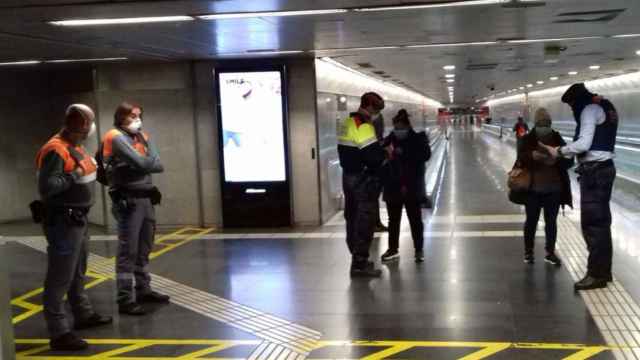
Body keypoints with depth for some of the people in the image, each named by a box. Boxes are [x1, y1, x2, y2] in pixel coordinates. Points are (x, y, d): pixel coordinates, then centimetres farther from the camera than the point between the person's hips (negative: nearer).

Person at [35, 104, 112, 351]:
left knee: (78, 273, 23)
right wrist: (75, 175, -22)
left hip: (79, 219, 10)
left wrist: (93, 167, 0)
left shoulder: (76, 147, 11)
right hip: (63, 222, -10)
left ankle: (83, 315, 38)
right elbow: (46, 187, -28)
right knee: (60, 278, -5)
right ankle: (59, 333, 0)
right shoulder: (55, 150, -20)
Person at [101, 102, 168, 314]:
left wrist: (145, 165, -12)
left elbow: (158, 165, 6)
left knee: (144, 249, 15)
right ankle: (125, 300, -4)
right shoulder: (116, 138, -9)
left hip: (146, 198, 8)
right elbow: (143, 163, -19)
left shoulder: (141, 136, 16)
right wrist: (151, 163, 1)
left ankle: (143, 290, 26)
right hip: (128, 201, -8)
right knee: (128, 251, -7)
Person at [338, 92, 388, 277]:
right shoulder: (363, 126, -18)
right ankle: (359, 264, 0)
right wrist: (386, 152, -6)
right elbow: (373, 156, -24)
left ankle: (358, 258, 27)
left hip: (348, 176, 10)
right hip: (364, 180, -9)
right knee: (364, 221, -3)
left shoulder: (347, 123, 11)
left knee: (353, 218, 16)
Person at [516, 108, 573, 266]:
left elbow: (569, 161, 0)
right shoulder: (527, 139, -1)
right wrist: (531, 156, -30)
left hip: (554, 189, 2)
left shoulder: (557, 139, 3)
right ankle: (528, 251, 21)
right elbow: (520, 160, -10)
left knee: (551, 221, 9)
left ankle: (550, 252, 20)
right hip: (533, 189, -1)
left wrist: (556, 160, -21)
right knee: (531, 221, 8)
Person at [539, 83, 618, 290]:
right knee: (601, 221, 14)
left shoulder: (590, 110, -11)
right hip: (604, 167, 10)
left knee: (591, 223, -7)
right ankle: (604, 270, 22)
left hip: (594, 171, -10)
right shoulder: (604, 108, 19)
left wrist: (559, 152, -9)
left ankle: (596, 274, -3)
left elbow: (584, 143, -21)